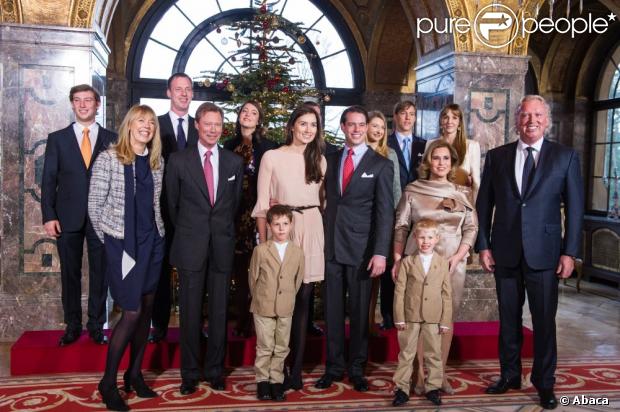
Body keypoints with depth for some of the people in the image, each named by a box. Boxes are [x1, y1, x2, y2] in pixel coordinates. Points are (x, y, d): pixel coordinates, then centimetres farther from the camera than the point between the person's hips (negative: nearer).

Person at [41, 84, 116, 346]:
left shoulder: (111, 139, 5)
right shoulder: (57, 138, 6)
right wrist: (48, 216, -5)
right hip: (68, 217, 1)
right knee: (70, 274, 8)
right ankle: (73, 326, 20)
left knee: (100, 273, 5)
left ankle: (97, 326, 17)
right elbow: (48, 180, 3)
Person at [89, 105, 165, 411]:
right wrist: (108, 240, -1)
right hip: (122, 243, -5)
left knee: (146, 309, 9)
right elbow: (94, 205, -5)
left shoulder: (157, 161, 8)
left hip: (152, 242, 5)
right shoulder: (108, 158, -7)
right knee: (132, 312, -8)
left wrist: (156, 233, 8)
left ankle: (135, 374, 24)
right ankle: (108, 382, 7)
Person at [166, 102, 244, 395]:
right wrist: (185, 231, 11)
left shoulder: (234, 162, 7)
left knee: (219, 311, 7)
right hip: (190, 246, -2)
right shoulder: (178, 160, 1)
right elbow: (172, 203, 7)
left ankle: (215, 370, 20)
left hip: (222, 246, 2)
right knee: (190, 311, 4)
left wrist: (226, 232, 12)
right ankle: (190, 373, 17)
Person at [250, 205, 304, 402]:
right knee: (264, 347, 5)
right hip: (263, 308, -2)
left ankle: (276, 381, 20)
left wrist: (288, 299, 9)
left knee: (281, 348, 9)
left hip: (286, 309, 2)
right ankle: (262, 381, 18)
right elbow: (253, 279, 2)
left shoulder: (297, 252, 0)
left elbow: (298, 280, 7)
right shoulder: (260, 250, -6)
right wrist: (260, 299, 8)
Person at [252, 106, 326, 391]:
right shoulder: (272, 157, 1)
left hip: (312, 231, 3)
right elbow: (262, 204, -1)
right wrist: (263, 243, -6)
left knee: (303, 301, 3)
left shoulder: (319, 160, 12)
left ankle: (296, 370, 13)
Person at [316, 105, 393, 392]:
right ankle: (334, 366, 21)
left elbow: (385, 212, -6)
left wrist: (380, 252, -14)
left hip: (361, 248, -3)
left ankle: (356, 368, 21)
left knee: (359, 311, 7)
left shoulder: (381, 165, 0)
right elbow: (327, 201, 10)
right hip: (330, 246, 3)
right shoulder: (331, 160, 11)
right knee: (332, 310, 9)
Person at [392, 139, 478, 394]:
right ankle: (421, 373, 6)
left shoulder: (462, 193, 9)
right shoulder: (412, 190, 4)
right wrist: (397, 260, -3)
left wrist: (457, 256, -7)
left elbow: (472, 227, 6)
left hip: (453, 261, 2)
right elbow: (401, 227, 4)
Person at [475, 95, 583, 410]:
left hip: (544, 252, -2)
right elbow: (484, 204, 6)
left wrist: (570, 252, -5)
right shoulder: (497, 156, 5)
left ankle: (544, 382, 22)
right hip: (505, 252, 2)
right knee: (508, 318, 12)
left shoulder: (565, 157, 1)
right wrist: (483, 245, 1)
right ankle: (510, 375, 27)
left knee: (544, 320, 6)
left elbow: (574, 207, 0)